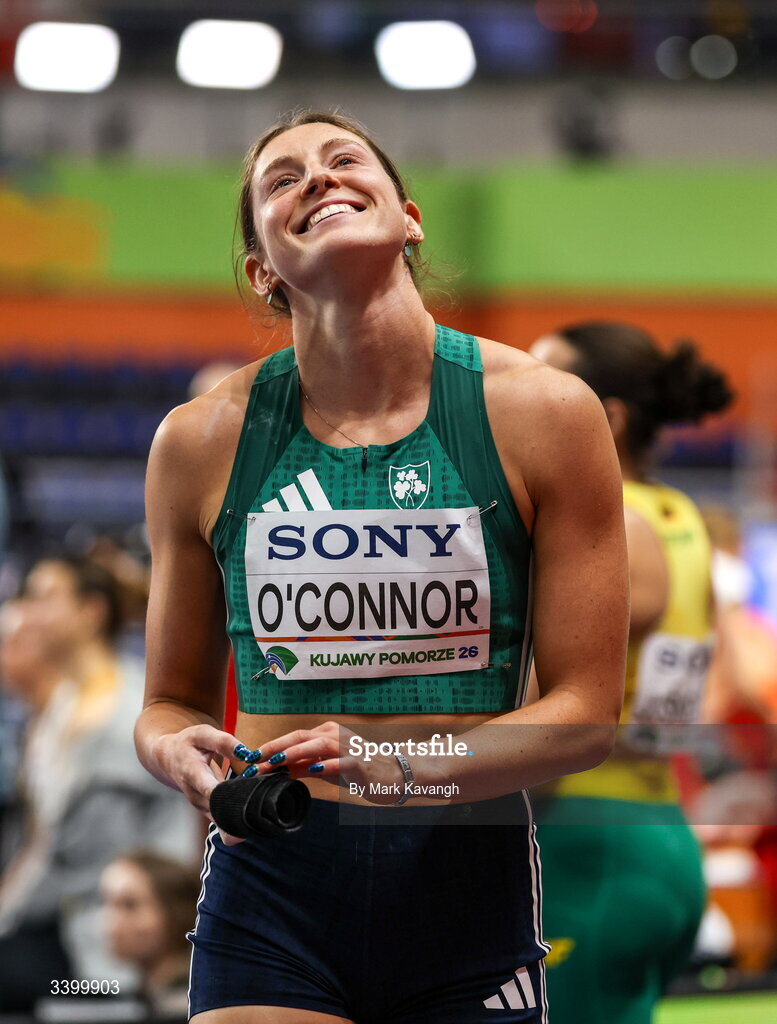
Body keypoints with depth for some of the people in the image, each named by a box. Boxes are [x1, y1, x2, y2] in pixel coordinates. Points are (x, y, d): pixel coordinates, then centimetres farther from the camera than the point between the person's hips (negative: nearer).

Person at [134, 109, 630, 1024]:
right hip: (269, 888, 0)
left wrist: (416, 765, -19)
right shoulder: (203, 441, 3)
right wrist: (178, 753, -11)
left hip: (470, 884, 0)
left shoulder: (545, 414, -1)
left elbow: (586, 709, -1)